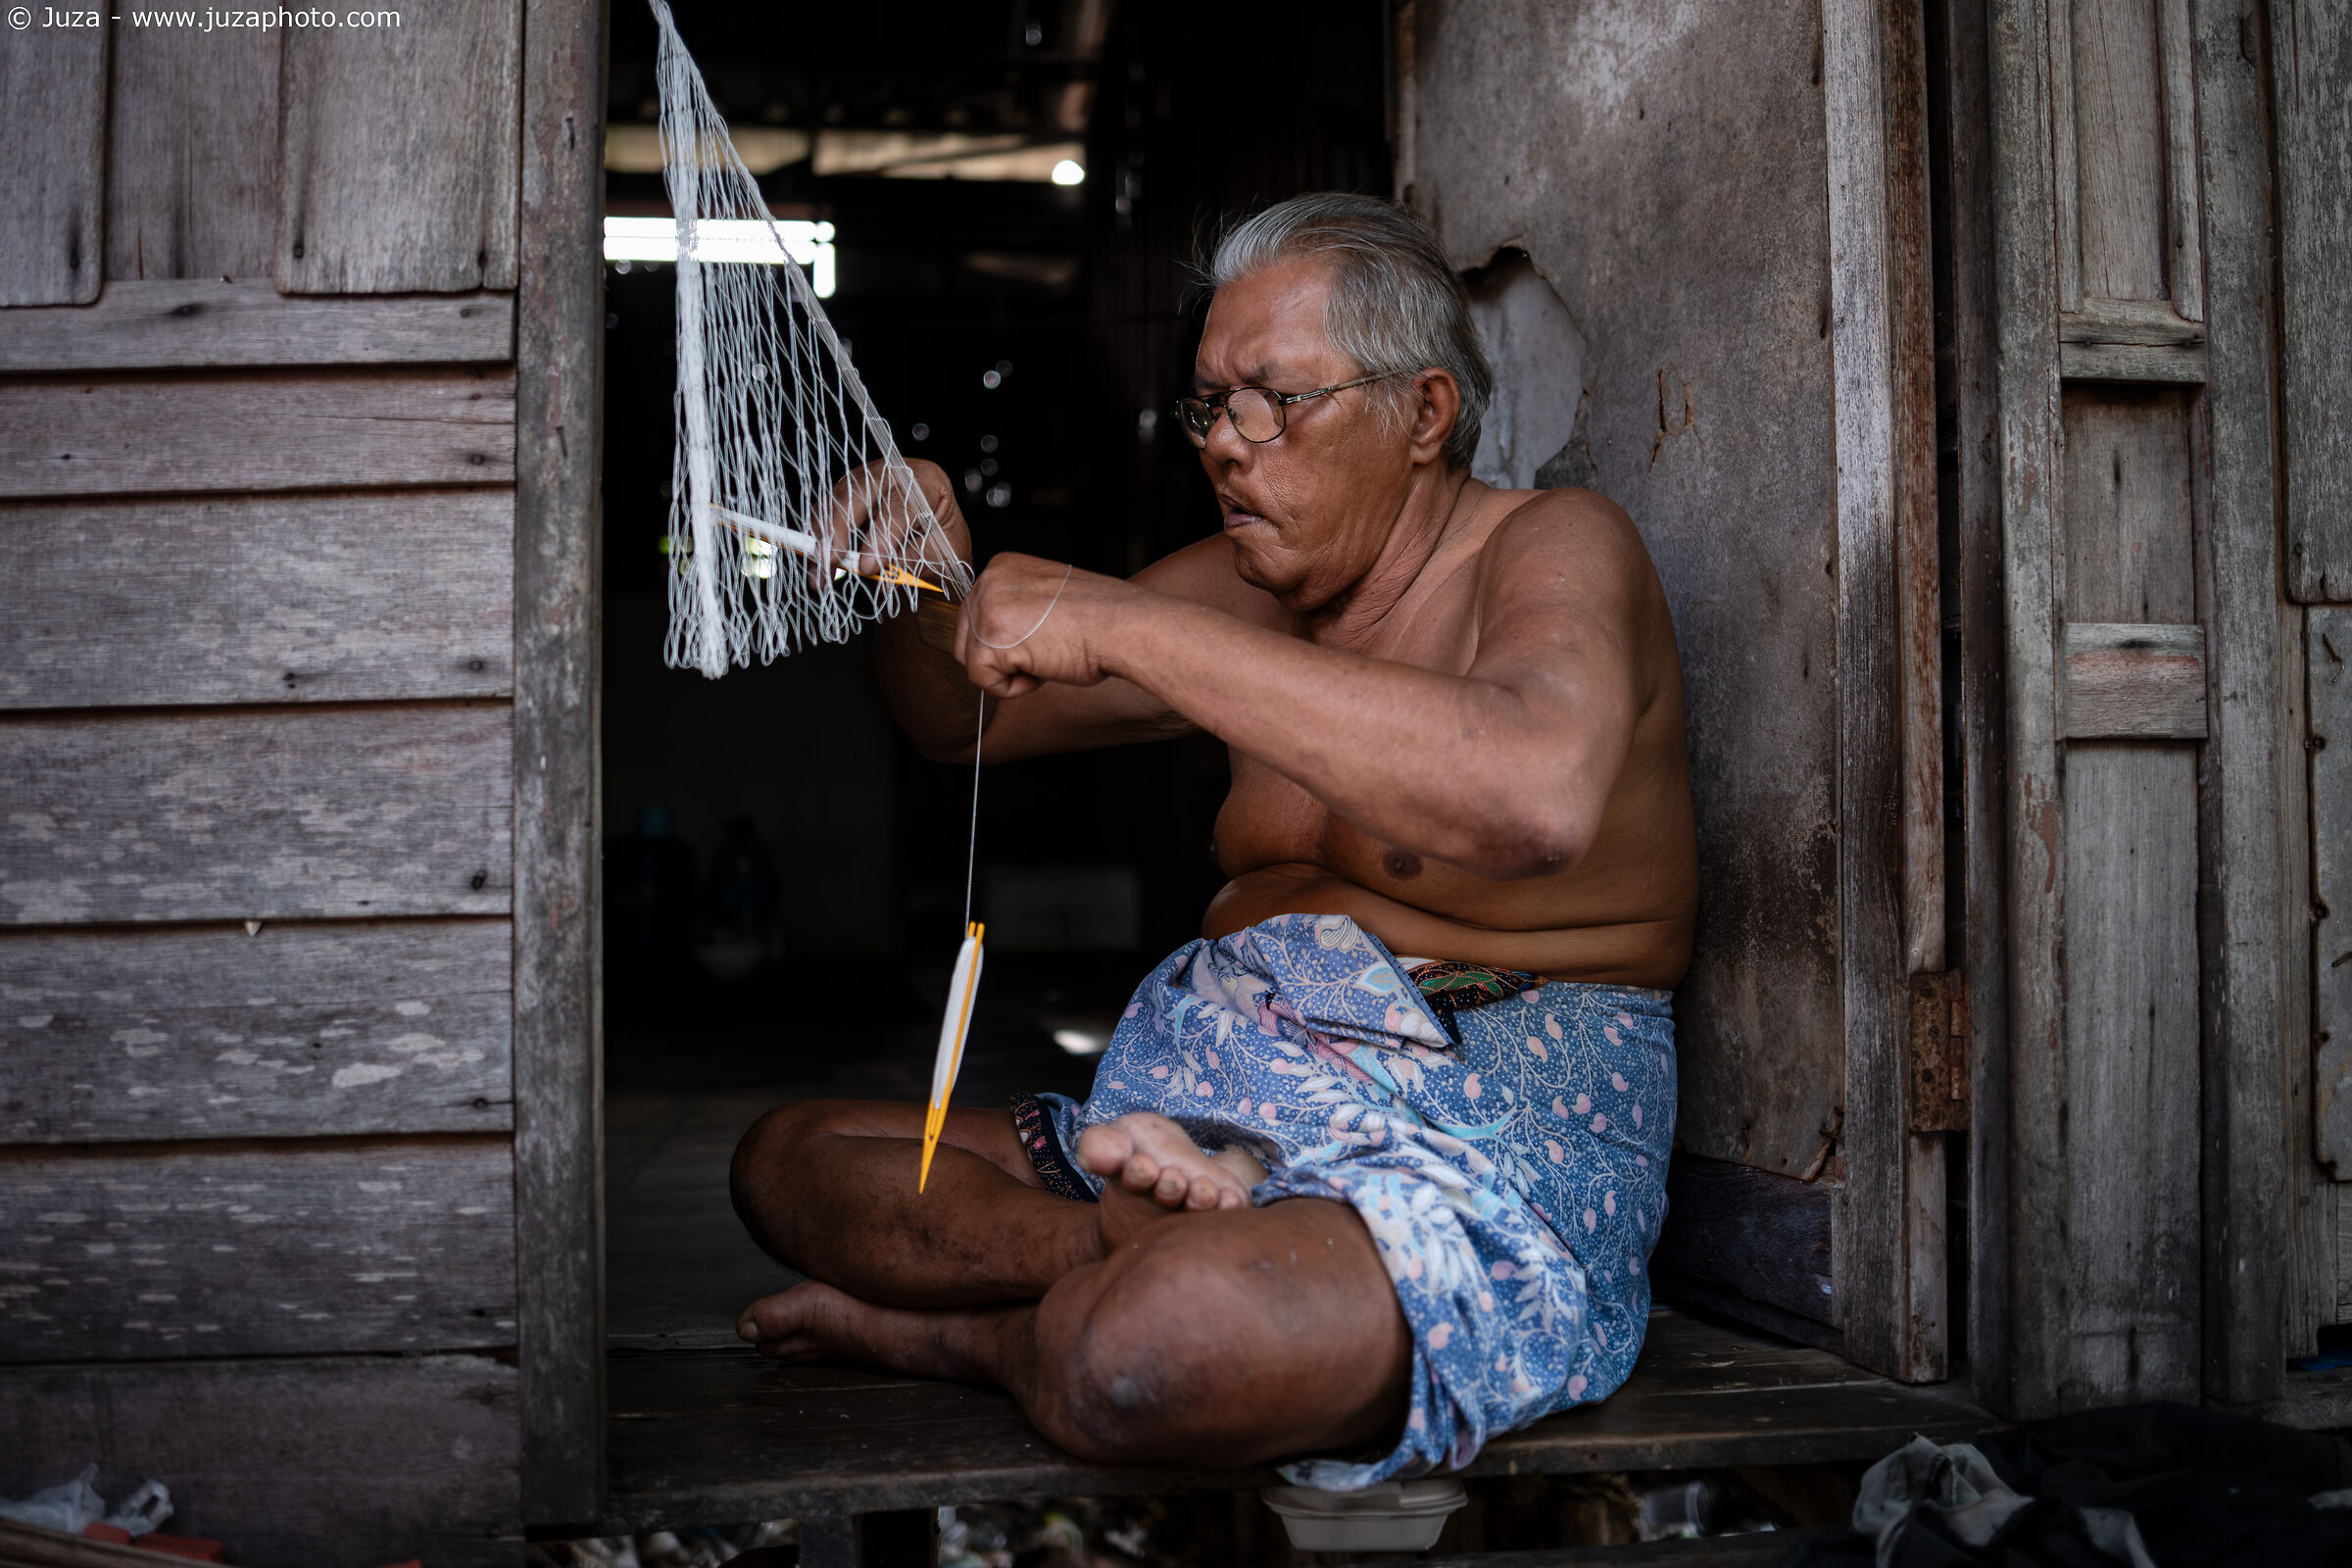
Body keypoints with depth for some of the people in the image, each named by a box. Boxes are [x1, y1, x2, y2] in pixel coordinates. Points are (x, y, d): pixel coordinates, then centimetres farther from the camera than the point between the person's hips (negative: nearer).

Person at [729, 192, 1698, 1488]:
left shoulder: (1554, 546, -8)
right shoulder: (1258, 587, 14)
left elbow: (1540, 796, -34)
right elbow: (961, 721, 22)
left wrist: (1131, 627, -29)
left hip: (1490, 1150, -8)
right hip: (1212, 1118, 9)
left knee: (1145, 1352, -39)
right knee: (787, 1154, 7)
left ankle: (945, 1329, -6)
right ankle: (1164, 1239, -13)